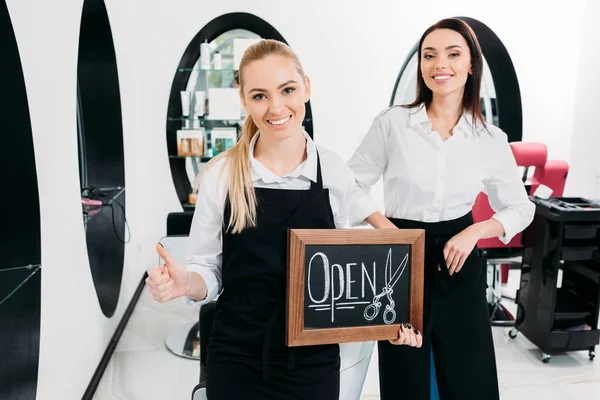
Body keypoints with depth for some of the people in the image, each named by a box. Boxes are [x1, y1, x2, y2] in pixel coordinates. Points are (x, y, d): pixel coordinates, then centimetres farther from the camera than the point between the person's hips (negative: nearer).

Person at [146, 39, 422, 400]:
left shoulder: (336, 173, -8)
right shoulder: (220, 175, -10)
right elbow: (210, 273, -2)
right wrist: (184, 282, -23)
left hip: (315, 362, 1)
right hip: (236, 364, 0)